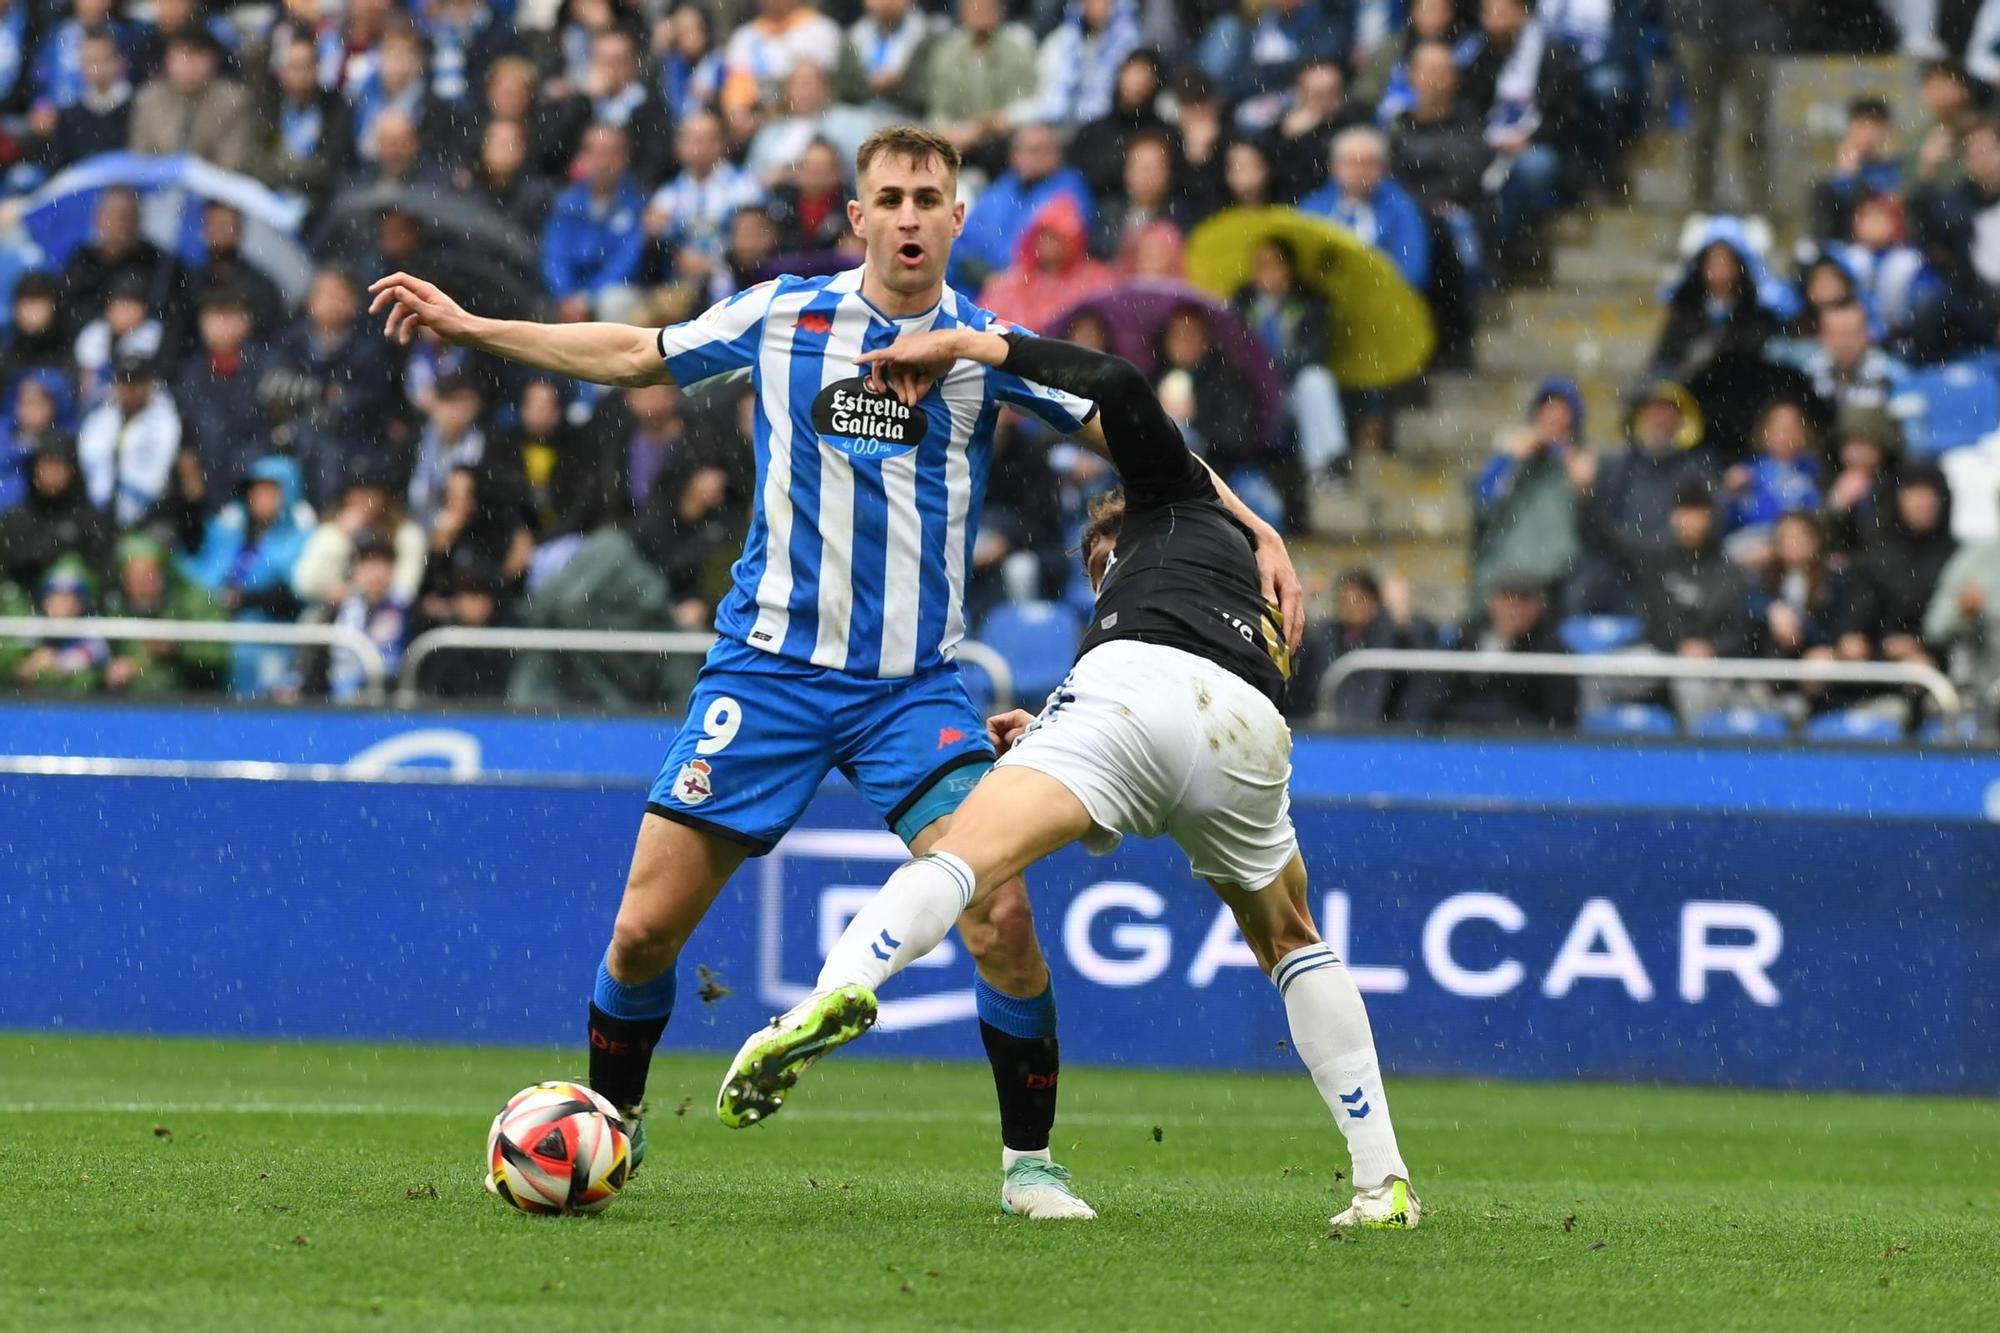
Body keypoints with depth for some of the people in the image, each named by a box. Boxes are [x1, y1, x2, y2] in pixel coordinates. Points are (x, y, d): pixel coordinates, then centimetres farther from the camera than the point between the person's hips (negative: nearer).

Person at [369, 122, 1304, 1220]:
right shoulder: (781, 316, 3)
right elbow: (630, 355, 16)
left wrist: (1249, 527, -9)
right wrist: (465, 326, 14)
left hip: (914, 685, -1)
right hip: (768, 666, 1)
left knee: (999, 916, -18)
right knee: (645, 926, -4)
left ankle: (1029, 1162, -1)